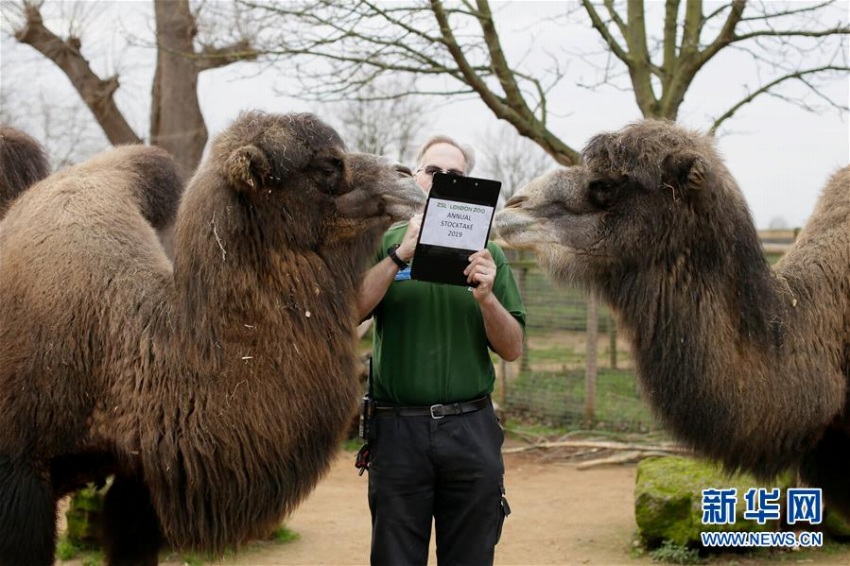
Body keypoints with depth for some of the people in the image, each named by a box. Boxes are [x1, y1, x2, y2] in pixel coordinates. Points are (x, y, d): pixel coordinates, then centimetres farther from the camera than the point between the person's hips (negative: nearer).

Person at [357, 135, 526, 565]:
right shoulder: (386, 243, 7)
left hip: (471, 431, 1)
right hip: (398, 431, -1)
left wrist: (486, 297, -12)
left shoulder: (488, 254, 10)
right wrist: (400, 254, -18)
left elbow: (512, 349, 6)